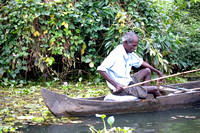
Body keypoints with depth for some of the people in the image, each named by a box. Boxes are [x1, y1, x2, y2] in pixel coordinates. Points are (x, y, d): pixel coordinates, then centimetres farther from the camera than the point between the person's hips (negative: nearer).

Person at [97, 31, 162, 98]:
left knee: (147, 71, 19)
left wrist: (157, 72, 23)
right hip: (121, 89, -10)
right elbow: (101, 69, -29)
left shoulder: (130, 54, 6)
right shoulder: (116, 54, -21)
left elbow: (141, 62, 24)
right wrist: (116, 85, -35)